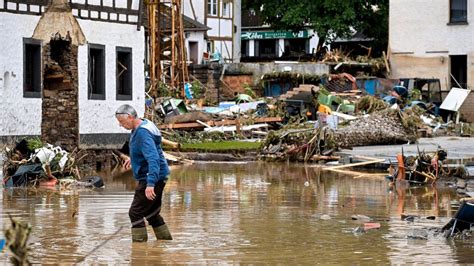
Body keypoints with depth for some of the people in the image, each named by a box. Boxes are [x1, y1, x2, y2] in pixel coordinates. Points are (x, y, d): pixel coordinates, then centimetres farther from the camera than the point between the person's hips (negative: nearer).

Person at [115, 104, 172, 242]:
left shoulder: (143, 133, -24)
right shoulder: (138, 129, 8)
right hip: (158, 177, 11)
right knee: (152, 213, 19)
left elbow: (153, 159, -33)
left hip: (151, 178, -11)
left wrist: (150, 184, -40)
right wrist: (133, 158, 36)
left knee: (135, 213, -7)